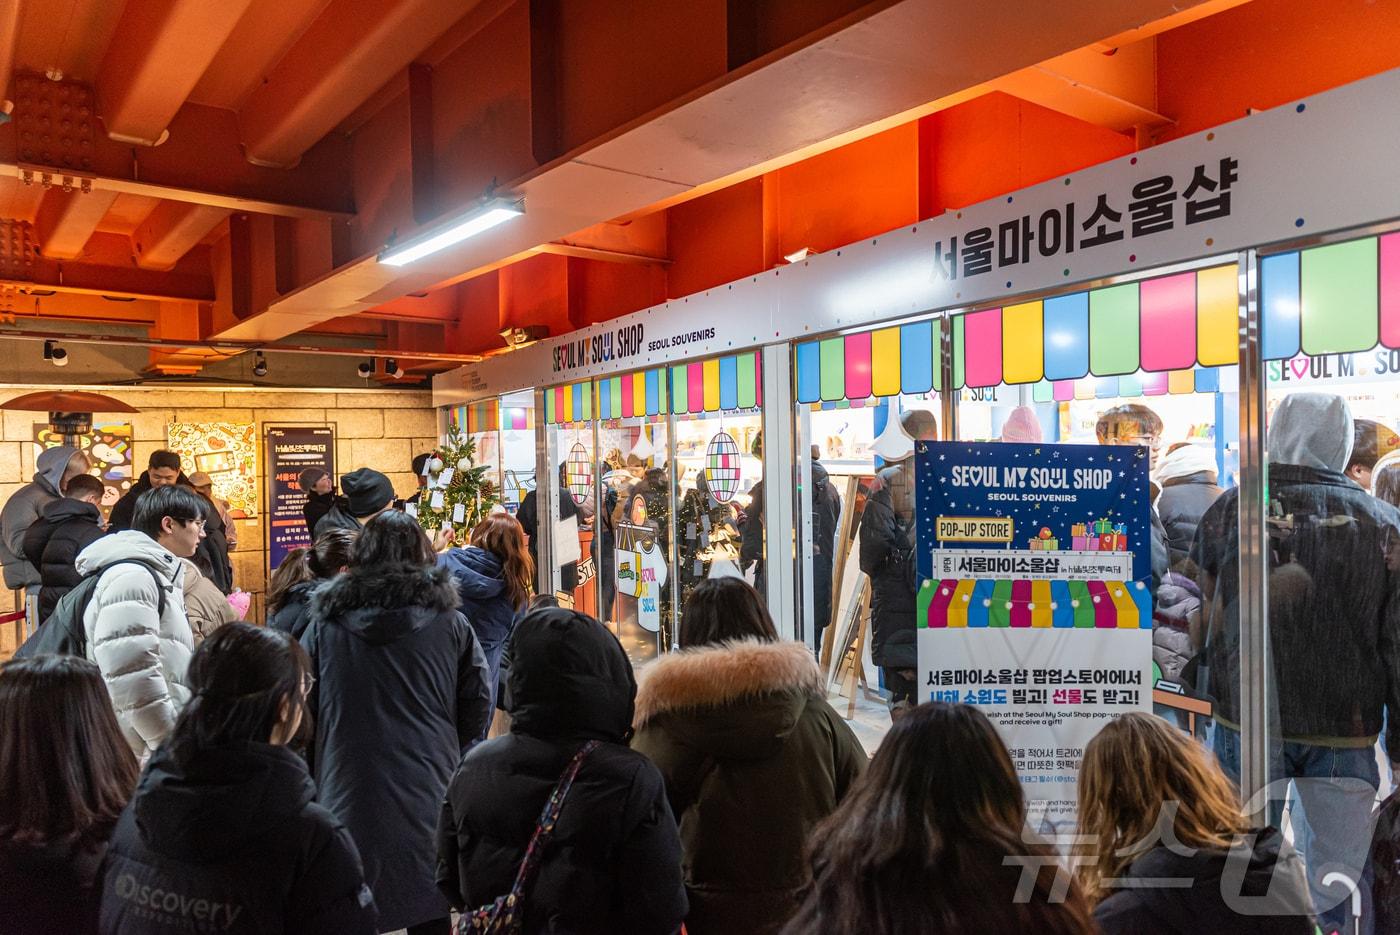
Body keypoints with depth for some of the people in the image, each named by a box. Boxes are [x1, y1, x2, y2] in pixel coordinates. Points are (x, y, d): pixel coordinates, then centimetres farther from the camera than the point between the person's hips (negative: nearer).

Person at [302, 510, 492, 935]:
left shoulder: (324, 624, -1)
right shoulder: (448, 621, -2)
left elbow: (302, 709, 4)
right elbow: (479, 702, 1)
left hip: (346, 798, 0)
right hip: (429, 799, 0)